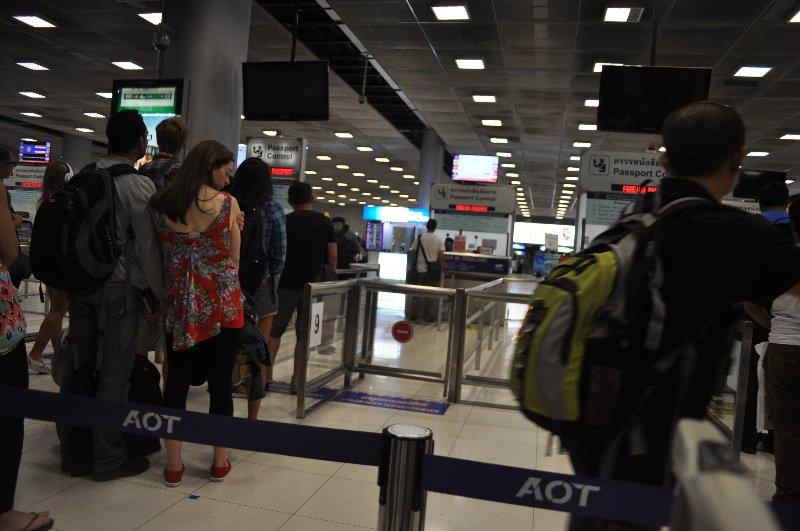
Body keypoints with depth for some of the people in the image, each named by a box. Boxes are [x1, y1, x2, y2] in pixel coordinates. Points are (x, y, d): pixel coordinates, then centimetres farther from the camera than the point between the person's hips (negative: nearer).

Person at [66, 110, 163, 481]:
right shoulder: (139, 186, -10)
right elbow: (148, 246, -11)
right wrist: (160, 293, -1)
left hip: (79, 284, 6)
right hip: (119, 286, -6)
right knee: (115, 373, 2)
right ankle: (108, 458, 12)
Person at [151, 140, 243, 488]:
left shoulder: (160, 204, 3)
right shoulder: (227, 203, -7)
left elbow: (163, 254, 9)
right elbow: (234, 259, 0)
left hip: (178, 304, 3)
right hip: (222, 303, -3)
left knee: (177, 380, 11)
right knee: (220, 381, 7)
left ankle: (173, 465, 20)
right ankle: (220, 461, 21)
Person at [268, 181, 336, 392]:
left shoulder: (285, 222, -2)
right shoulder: (325, 223, 2)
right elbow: (332, 256, -1)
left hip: (287, 284, -1)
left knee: (275, 331, 10)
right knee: (304, 334, 7)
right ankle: (297, 380, 10)